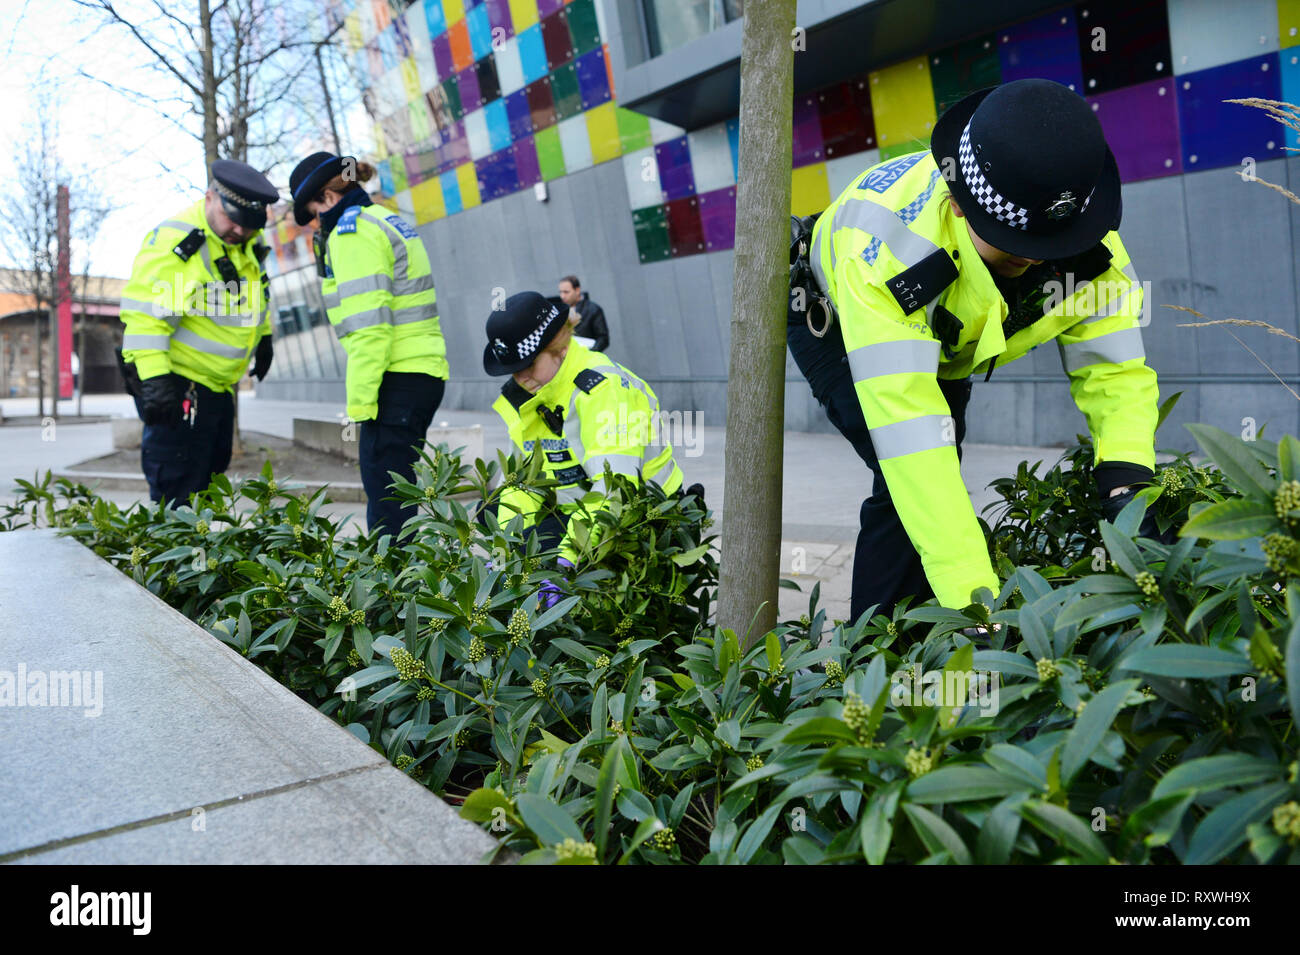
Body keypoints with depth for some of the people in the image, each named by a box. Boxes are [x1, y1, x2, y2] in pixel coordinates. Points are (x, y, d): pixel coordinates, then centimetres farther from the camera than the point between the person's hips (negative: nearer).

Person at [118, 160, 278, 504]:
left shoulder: (249, 242, 5)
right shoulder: (173, 242, -21)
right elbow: (144, 314, -25)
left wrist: (263, 338, 29)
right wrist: (154, 378, -31)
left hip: (219, 385, 9)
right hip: (176, 385, -9)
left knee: (211, 469, 18)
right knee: (176, 491, -8)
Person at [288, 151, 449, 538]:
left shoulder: (352, 231, -8)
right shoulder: (386, 220, 22)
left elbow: (369, 327, -17)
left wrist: (359, 400, -16)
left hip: (398, 378, -10)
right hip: (426, 371, 10)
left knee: (385, 497, -8)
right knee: (392, 490, 14)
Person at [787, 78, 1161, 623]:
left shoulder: (1088, 243, -30)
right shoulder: (886, 237, -46)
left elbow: (1114, 373, -23)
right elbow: (906, 420, -50)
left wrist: (1127, 482, -44)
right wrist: (972, 594, -53)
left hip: (944, 341, 6)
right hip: (836, 320, -5)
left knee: (939, 475, 10)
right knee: (910, 482, -22)